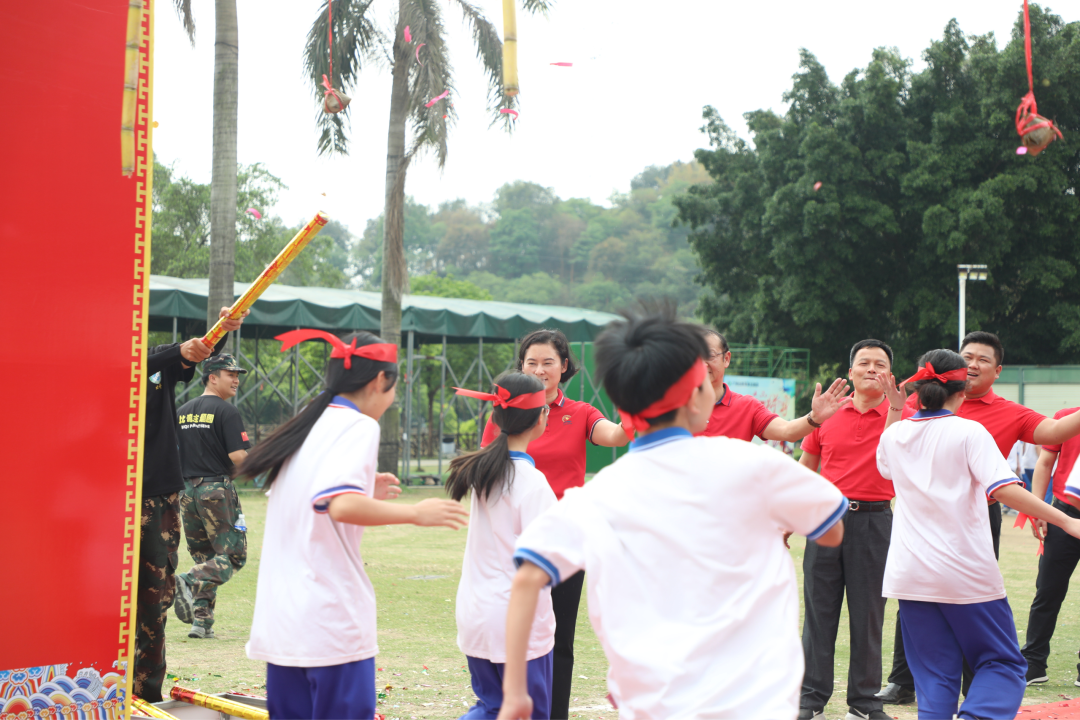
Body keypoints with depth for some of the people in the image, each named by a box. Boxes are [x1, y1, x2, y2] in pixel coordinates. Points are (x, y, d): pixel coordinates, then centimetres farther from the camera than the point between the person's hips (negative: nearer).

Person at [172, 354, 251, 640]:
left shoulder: (181, 412, 12)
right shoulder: (226, 411, -9)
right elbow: (238, 456, -17)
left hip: (186, 491, 7)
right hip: (216, 490, -7)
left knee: (203, 556, 13)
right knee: (232, 555, -2)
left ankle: (201, 621, 6)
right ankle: (191, 581, -25)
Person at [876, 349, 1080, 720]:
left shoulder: (894, 434, 7)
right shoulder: (969, 432, -7)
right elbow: (1004, 489, -19)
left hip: (910, 575, 4)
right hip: (968, 574, -4)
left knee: (933, 675, 10)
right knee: (1003, 663, 7)